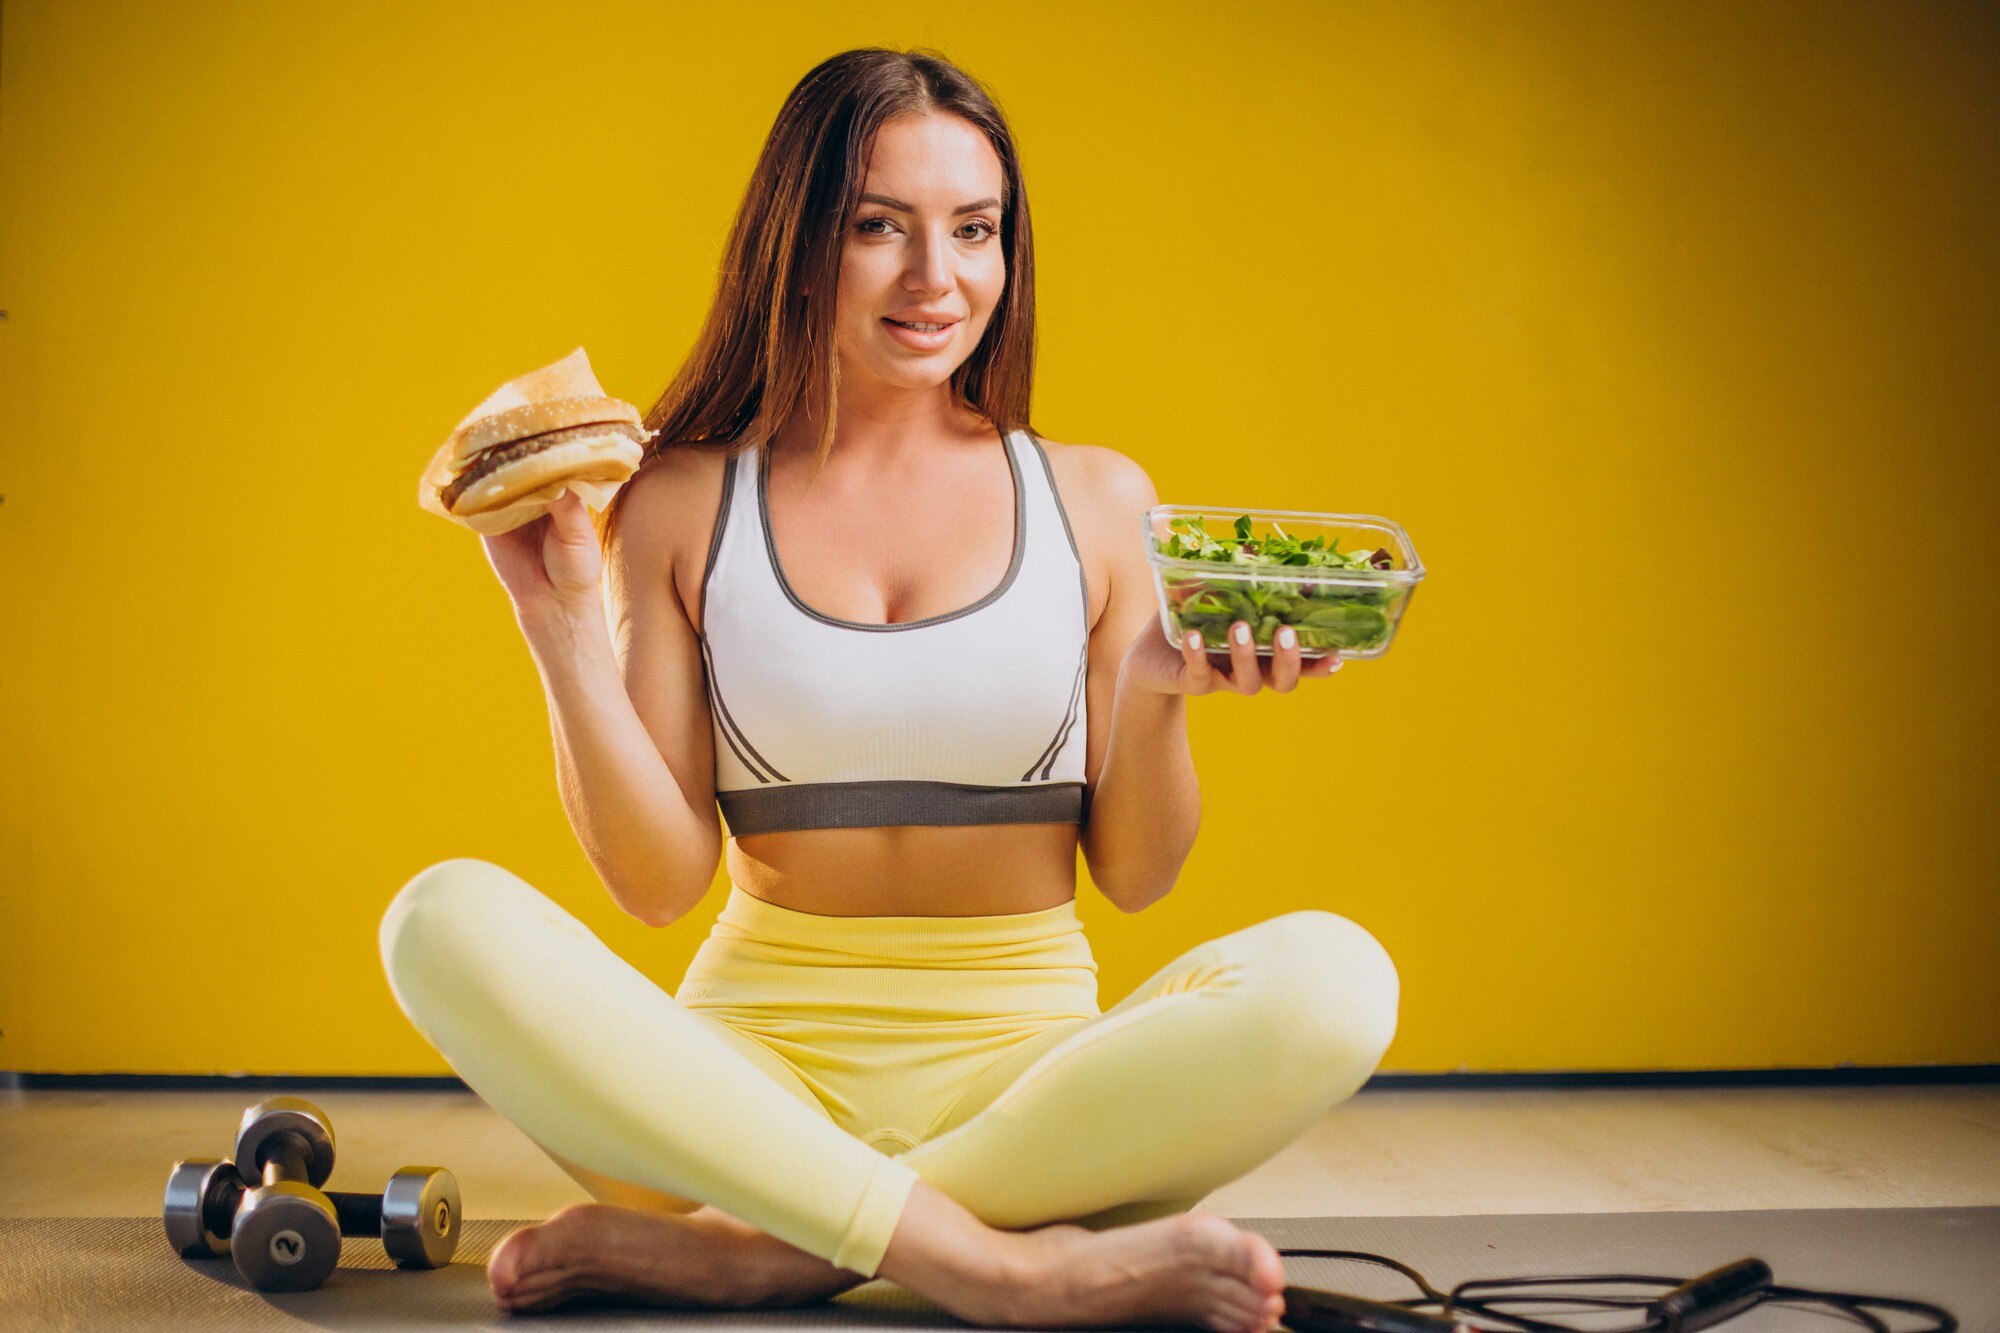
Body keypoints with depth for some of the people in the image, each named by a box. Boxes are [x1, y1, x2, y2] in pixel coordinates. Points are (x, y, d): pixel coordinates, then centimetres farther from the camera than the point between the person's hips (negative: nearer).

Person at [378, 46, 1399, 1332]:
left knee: (1332, 980, -28)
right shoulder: (684, 504, 5)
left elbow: (1135, 877, 7)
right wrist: (566, 633, -8)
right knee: (448, 922, -27)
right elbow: (660, 881, 1)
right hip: (754, 1067, 0)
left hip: (1029, 1072, 1)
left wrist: (1157, 694, -11)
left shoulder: (1097, 501, 6)